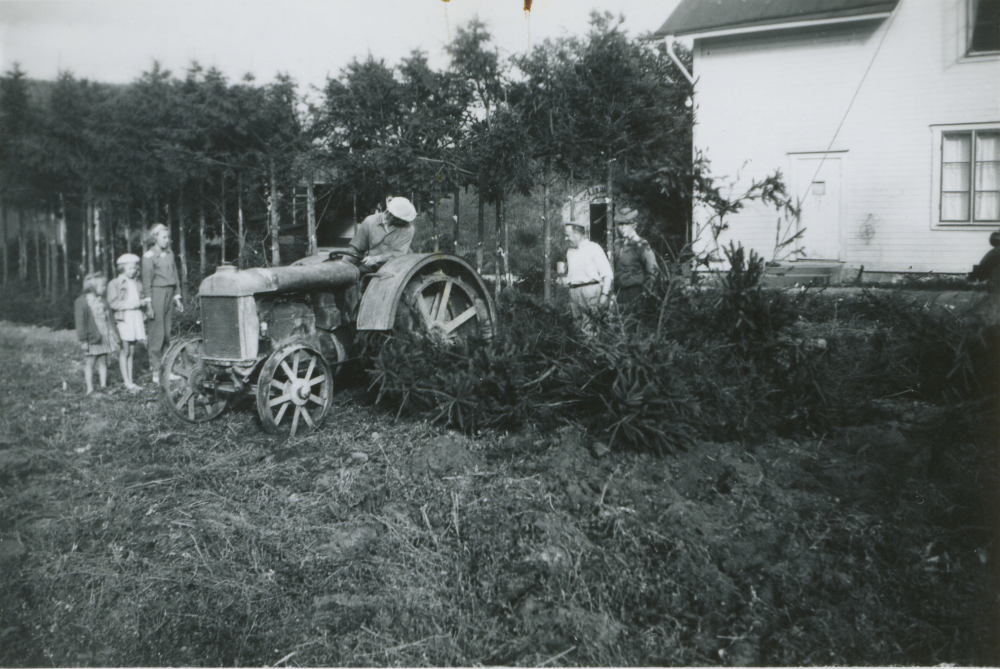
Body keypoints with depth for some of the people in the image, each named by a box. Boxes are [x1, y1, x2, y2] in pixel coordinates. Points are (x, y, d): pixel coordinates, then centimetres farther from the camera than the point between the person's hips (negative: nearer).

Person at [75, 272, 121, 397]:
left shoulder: (103, 301, 12)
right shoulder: (81, 302, -8)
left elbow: (109, 319, 17)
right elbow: (80, 322, -11)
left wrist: (114, 334, 14)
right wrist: (83, 340, -14)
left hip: (105, 338, 6)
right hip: (91, 339, -6)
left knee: (103, 362, 10)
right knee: (90, 363, 1)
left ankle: (103, 385, 19)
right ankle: (90, 389, 5)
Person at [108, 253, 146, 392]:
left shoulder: (137, 285, 19)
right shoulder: (114, 284, 1)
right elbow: (113, 303, -7)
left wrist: (141, 302, 6)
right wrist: (129, 304, -15)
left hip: (136, 317, 5)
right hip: (123, 318, -5)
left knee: (132, 351, 6)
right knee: (124, 350, -6)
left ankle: (130, 379, 10)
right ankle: (126, 381, -2)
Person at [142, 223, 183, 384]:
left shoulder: (170, 254, 14)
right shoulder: (149, 256, -5)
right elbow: (147, 281, -8)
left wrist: (177, 298, 16)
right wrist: (148, 302, -13)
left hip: (169, 293, 6)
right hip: (157, 293, -6)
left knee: (167, 331, 8)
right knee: (157, 332, -5)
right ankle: (156, 371, -2)